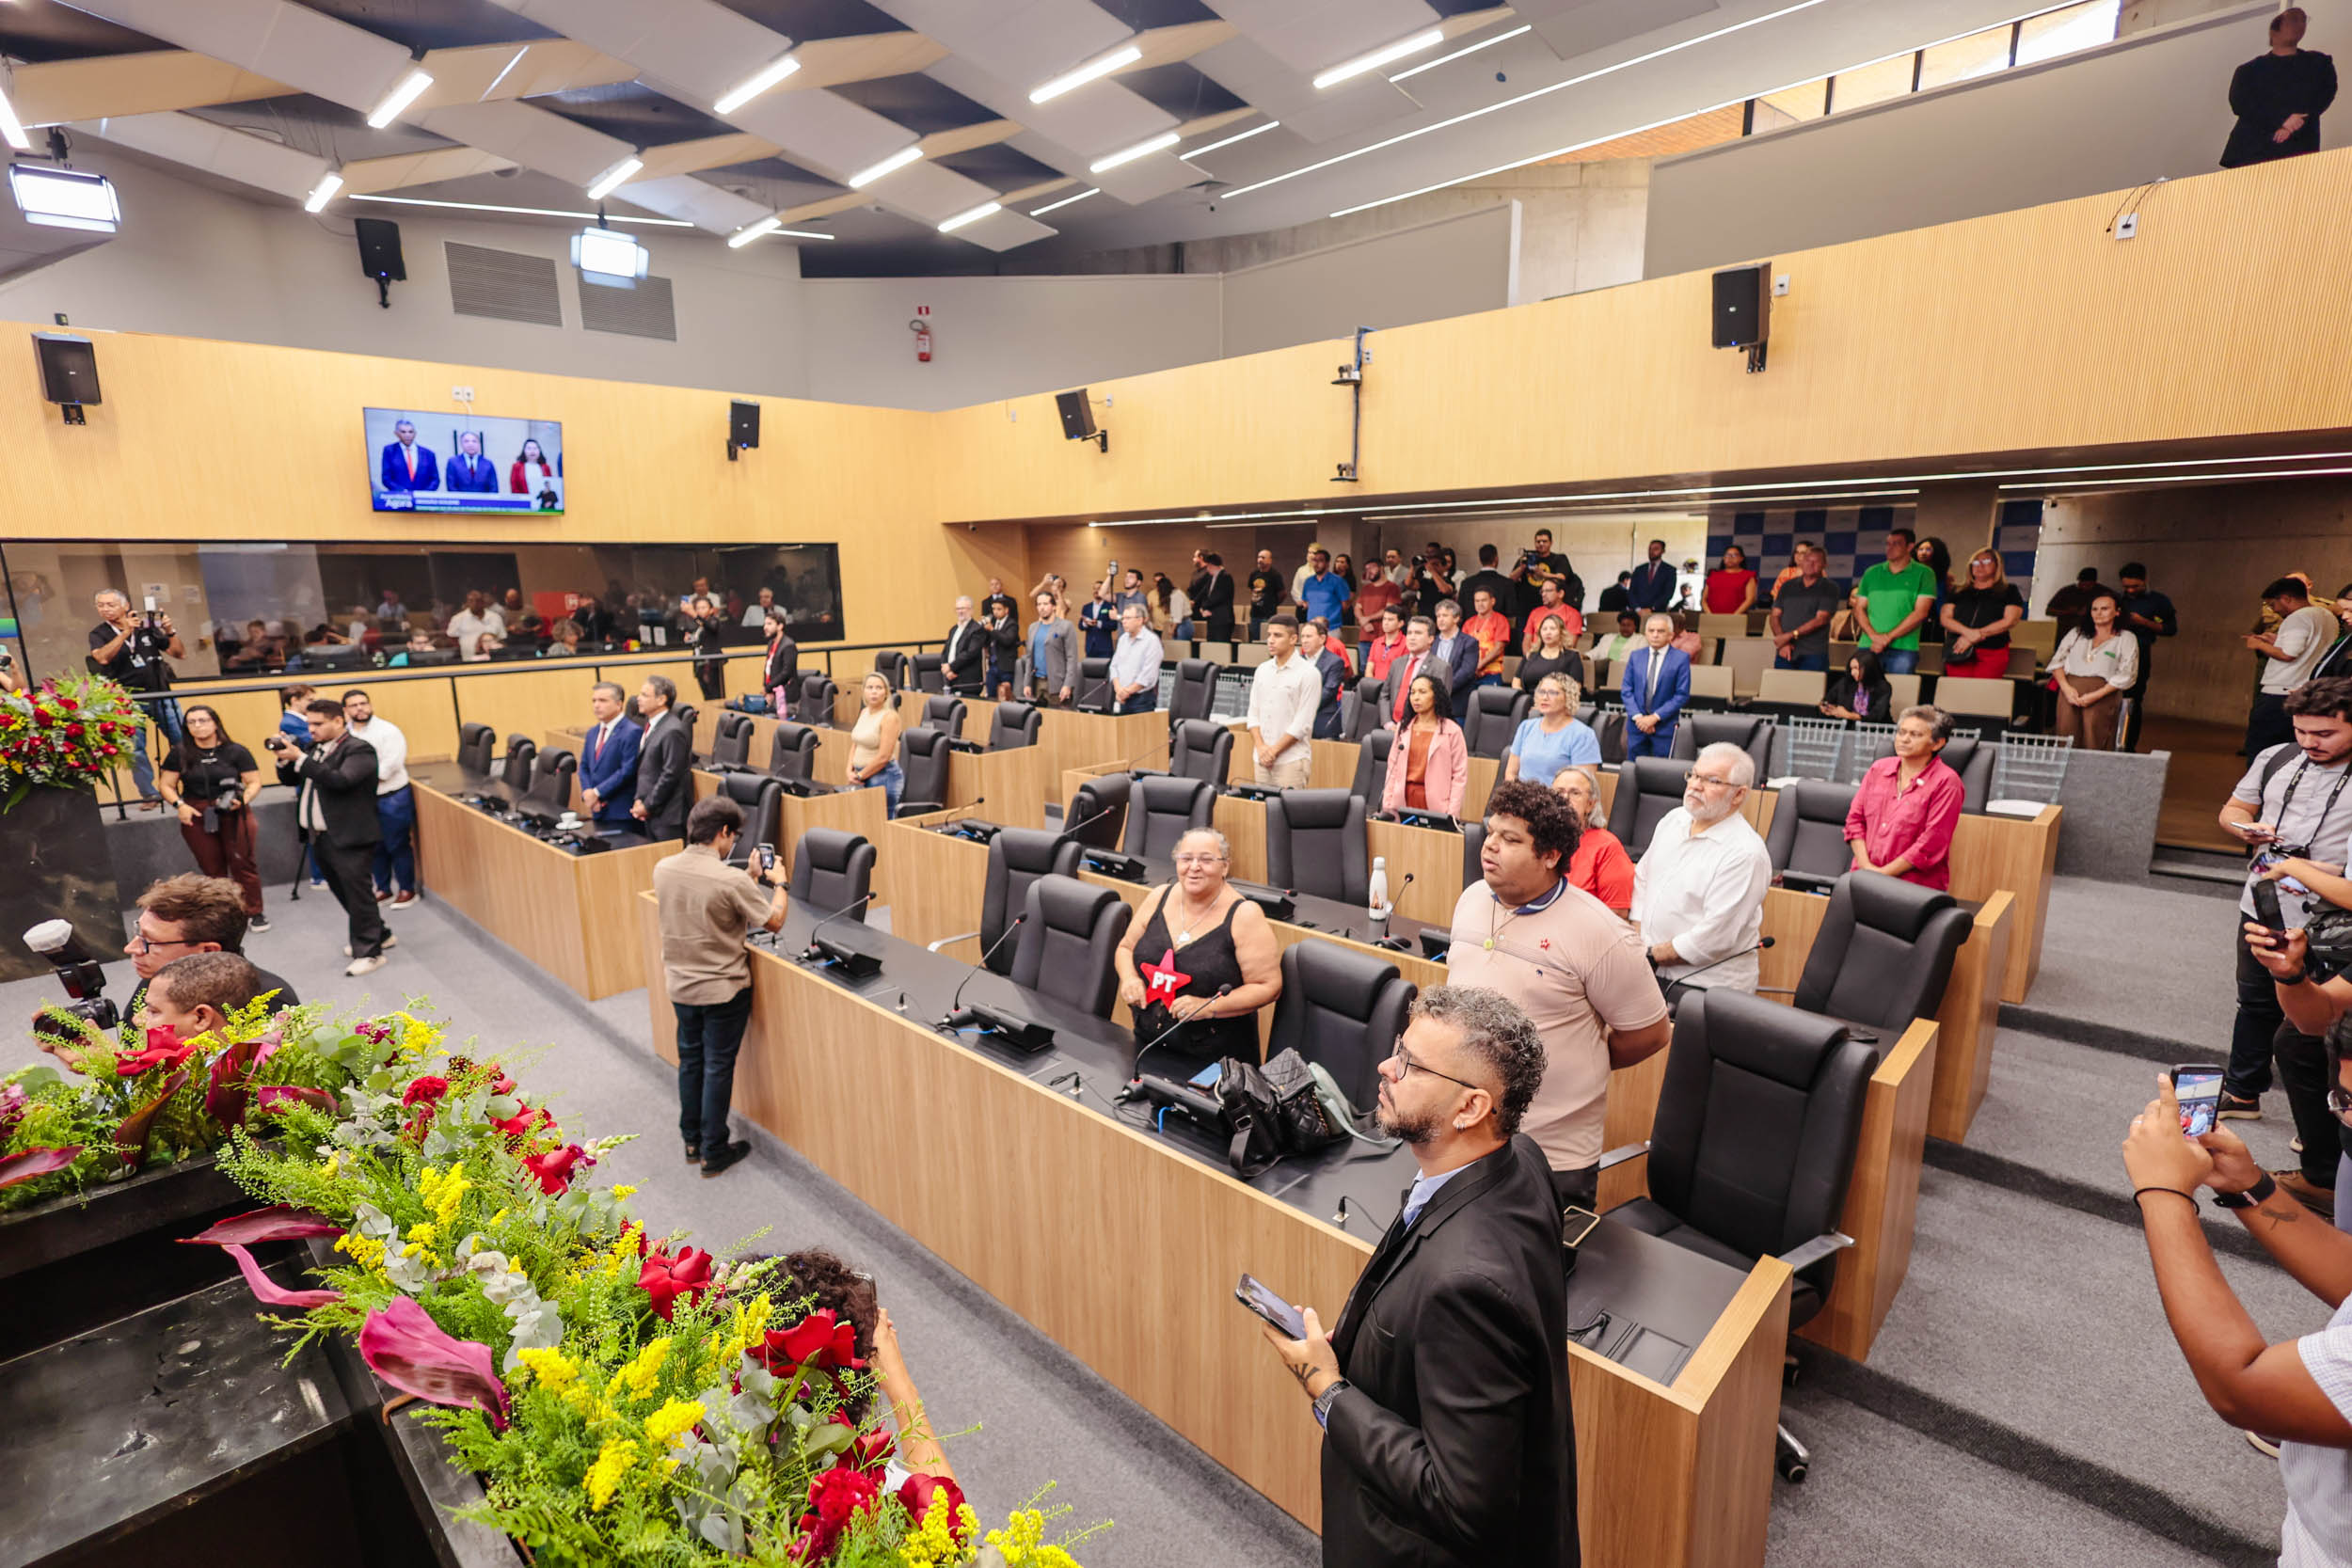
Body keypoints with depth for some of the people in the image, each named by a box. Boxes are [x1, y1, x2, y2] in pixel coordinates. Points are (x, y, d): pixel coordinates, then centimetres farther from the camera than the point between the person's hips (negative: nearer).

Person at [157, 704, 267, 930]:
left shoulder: (235, 751, 0)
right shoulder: (180, 753, 4)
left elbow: (254, 782, 2)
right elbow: (166, 785, 8)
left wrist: (243, 799, -16)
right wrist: (179, 805, -9)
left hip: (234, 814, -2)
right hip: (196, 817, 2)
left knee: (243, 864, -4)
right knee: (213, 869, 6)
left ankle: (253, 914, 3)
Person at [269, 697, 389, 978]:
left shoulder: (358, 750, -11)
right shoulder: (315, 749, 14)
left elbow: (340, 780, -25)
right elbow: (288, 779, 17)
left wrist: (300, 758, -24)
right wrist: (285, 758, -2)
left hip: (349, 838, -9)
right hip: (321, 837, 9)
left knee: (357, 893, -5)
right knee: (342, 891, 17)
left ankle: (369, 952, 2)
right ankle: (377, 934, 32)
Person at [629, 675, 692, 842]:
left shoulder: (673, 731, -18)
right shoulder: (651, 724, 12)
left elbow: (671, 774, -19)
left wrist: (648, 806, -12)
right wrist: (639, 799, 6)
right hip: (650, 812, 9)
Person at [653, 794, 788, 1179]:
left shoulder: (664, 869, -6)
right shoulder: (732, 880, -26)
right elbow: (774, 921, -14)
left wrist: (750, 878, 11)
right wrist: (778, 882, 2)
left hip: (680, 984, 6)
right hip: (723, 989, -6)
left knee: (690, 1060, 21)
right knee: (718, 1067, 8)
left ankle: (691, 1140, 35)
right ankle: (714, 1151, 20)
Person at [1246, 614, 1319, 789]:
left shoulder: (1309, 674, -6)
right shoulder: (1262, 670, 11)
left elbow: (1302, 723, -10)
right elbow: (1253, 714, 10)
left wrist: (1274, 750, -11)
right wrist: (1261, 747, -4)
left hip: (1292, 761, -5)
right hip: (1263, 760, 5)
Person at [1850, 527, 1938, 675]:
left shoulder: (1923, 573, 5)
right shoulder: (1871, 573, 14)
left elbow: (1920, 613, -4)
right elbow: (1859, 609, 10)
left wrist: (1888, 637, -12)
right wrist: (1874, 636, -7)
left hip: (1903, 649, -2)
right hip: (1868, 647, 2)